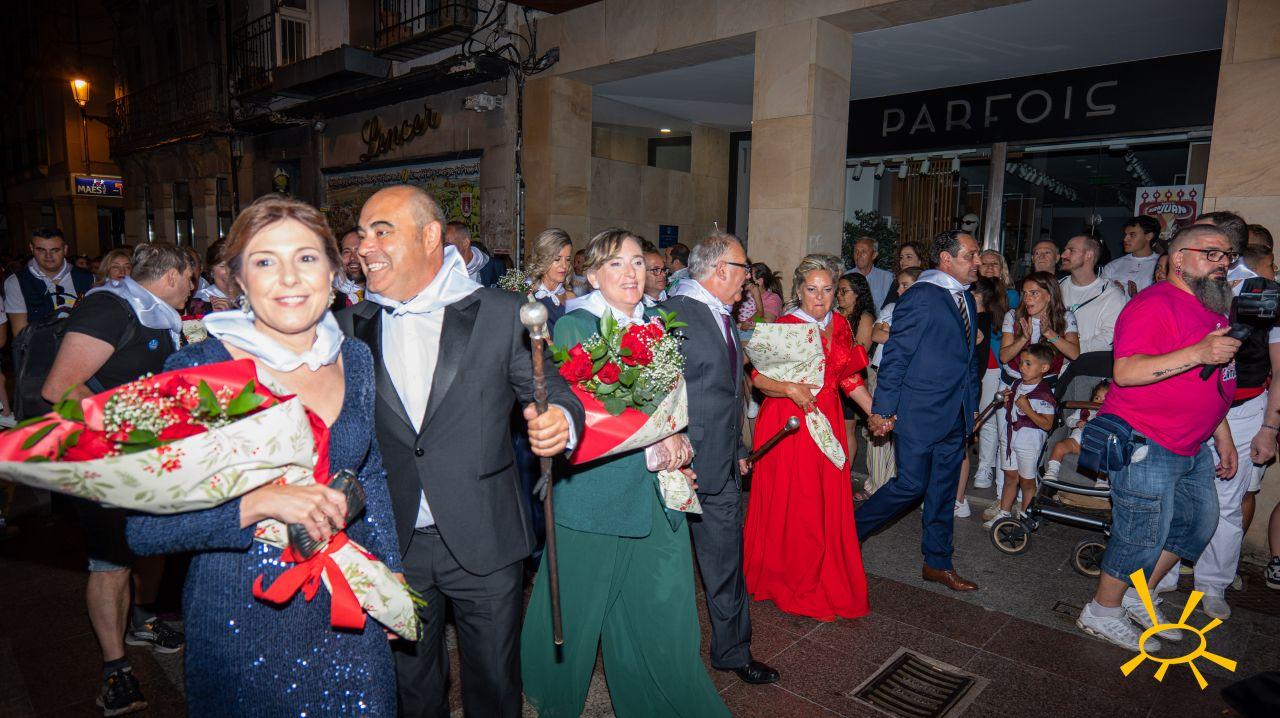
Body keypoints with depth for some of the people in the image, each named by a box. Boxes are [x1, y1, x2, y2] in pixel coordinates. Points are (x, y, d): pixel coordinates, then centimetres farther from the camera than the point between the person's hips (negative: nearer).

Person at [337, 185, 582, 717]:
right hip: (392, 547, 2)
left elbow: (551, 391, -4)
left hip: (484, 542, -2)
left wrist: (559, 420, -25)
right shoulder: (351, 326, 1)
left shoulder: (502, 315, -7)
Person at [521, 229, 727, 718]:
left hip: (655, 490, 5)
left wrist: (677, 438, -4)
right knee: (580, 607, 13)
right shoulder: (573, 327, -7)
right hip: (594, 490, -4)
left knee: (661, 607, 10)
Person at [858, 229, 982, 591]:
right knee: (911, 484, -3)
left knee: (943, 491, 14)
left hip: (955, 414, 8)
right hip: (919, 412, -8)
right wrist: (882, 409, -17)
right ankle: (850, 530, 18)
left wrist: (971, 406, 16)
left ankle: (937, 563, 26)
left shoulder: (966, 298, 12)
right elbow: (895, 356, -16)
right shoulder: (921, 296, -14)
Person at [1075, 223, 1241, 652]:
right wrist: (1197, 354, -35)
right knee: (1144, 535, -2)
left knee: (1199, 523, 17)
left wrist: (1222, 435, 23)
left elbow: (1207, 387, 23)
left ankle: (1138, 597, 33)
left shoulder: (1212, 308, 15)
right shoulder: (1155, 304, -16)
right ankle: (1101, 613, 17)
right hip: (1144, 444, -10)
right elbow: (1126, 372, -28)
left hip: (1190, 447, 10)